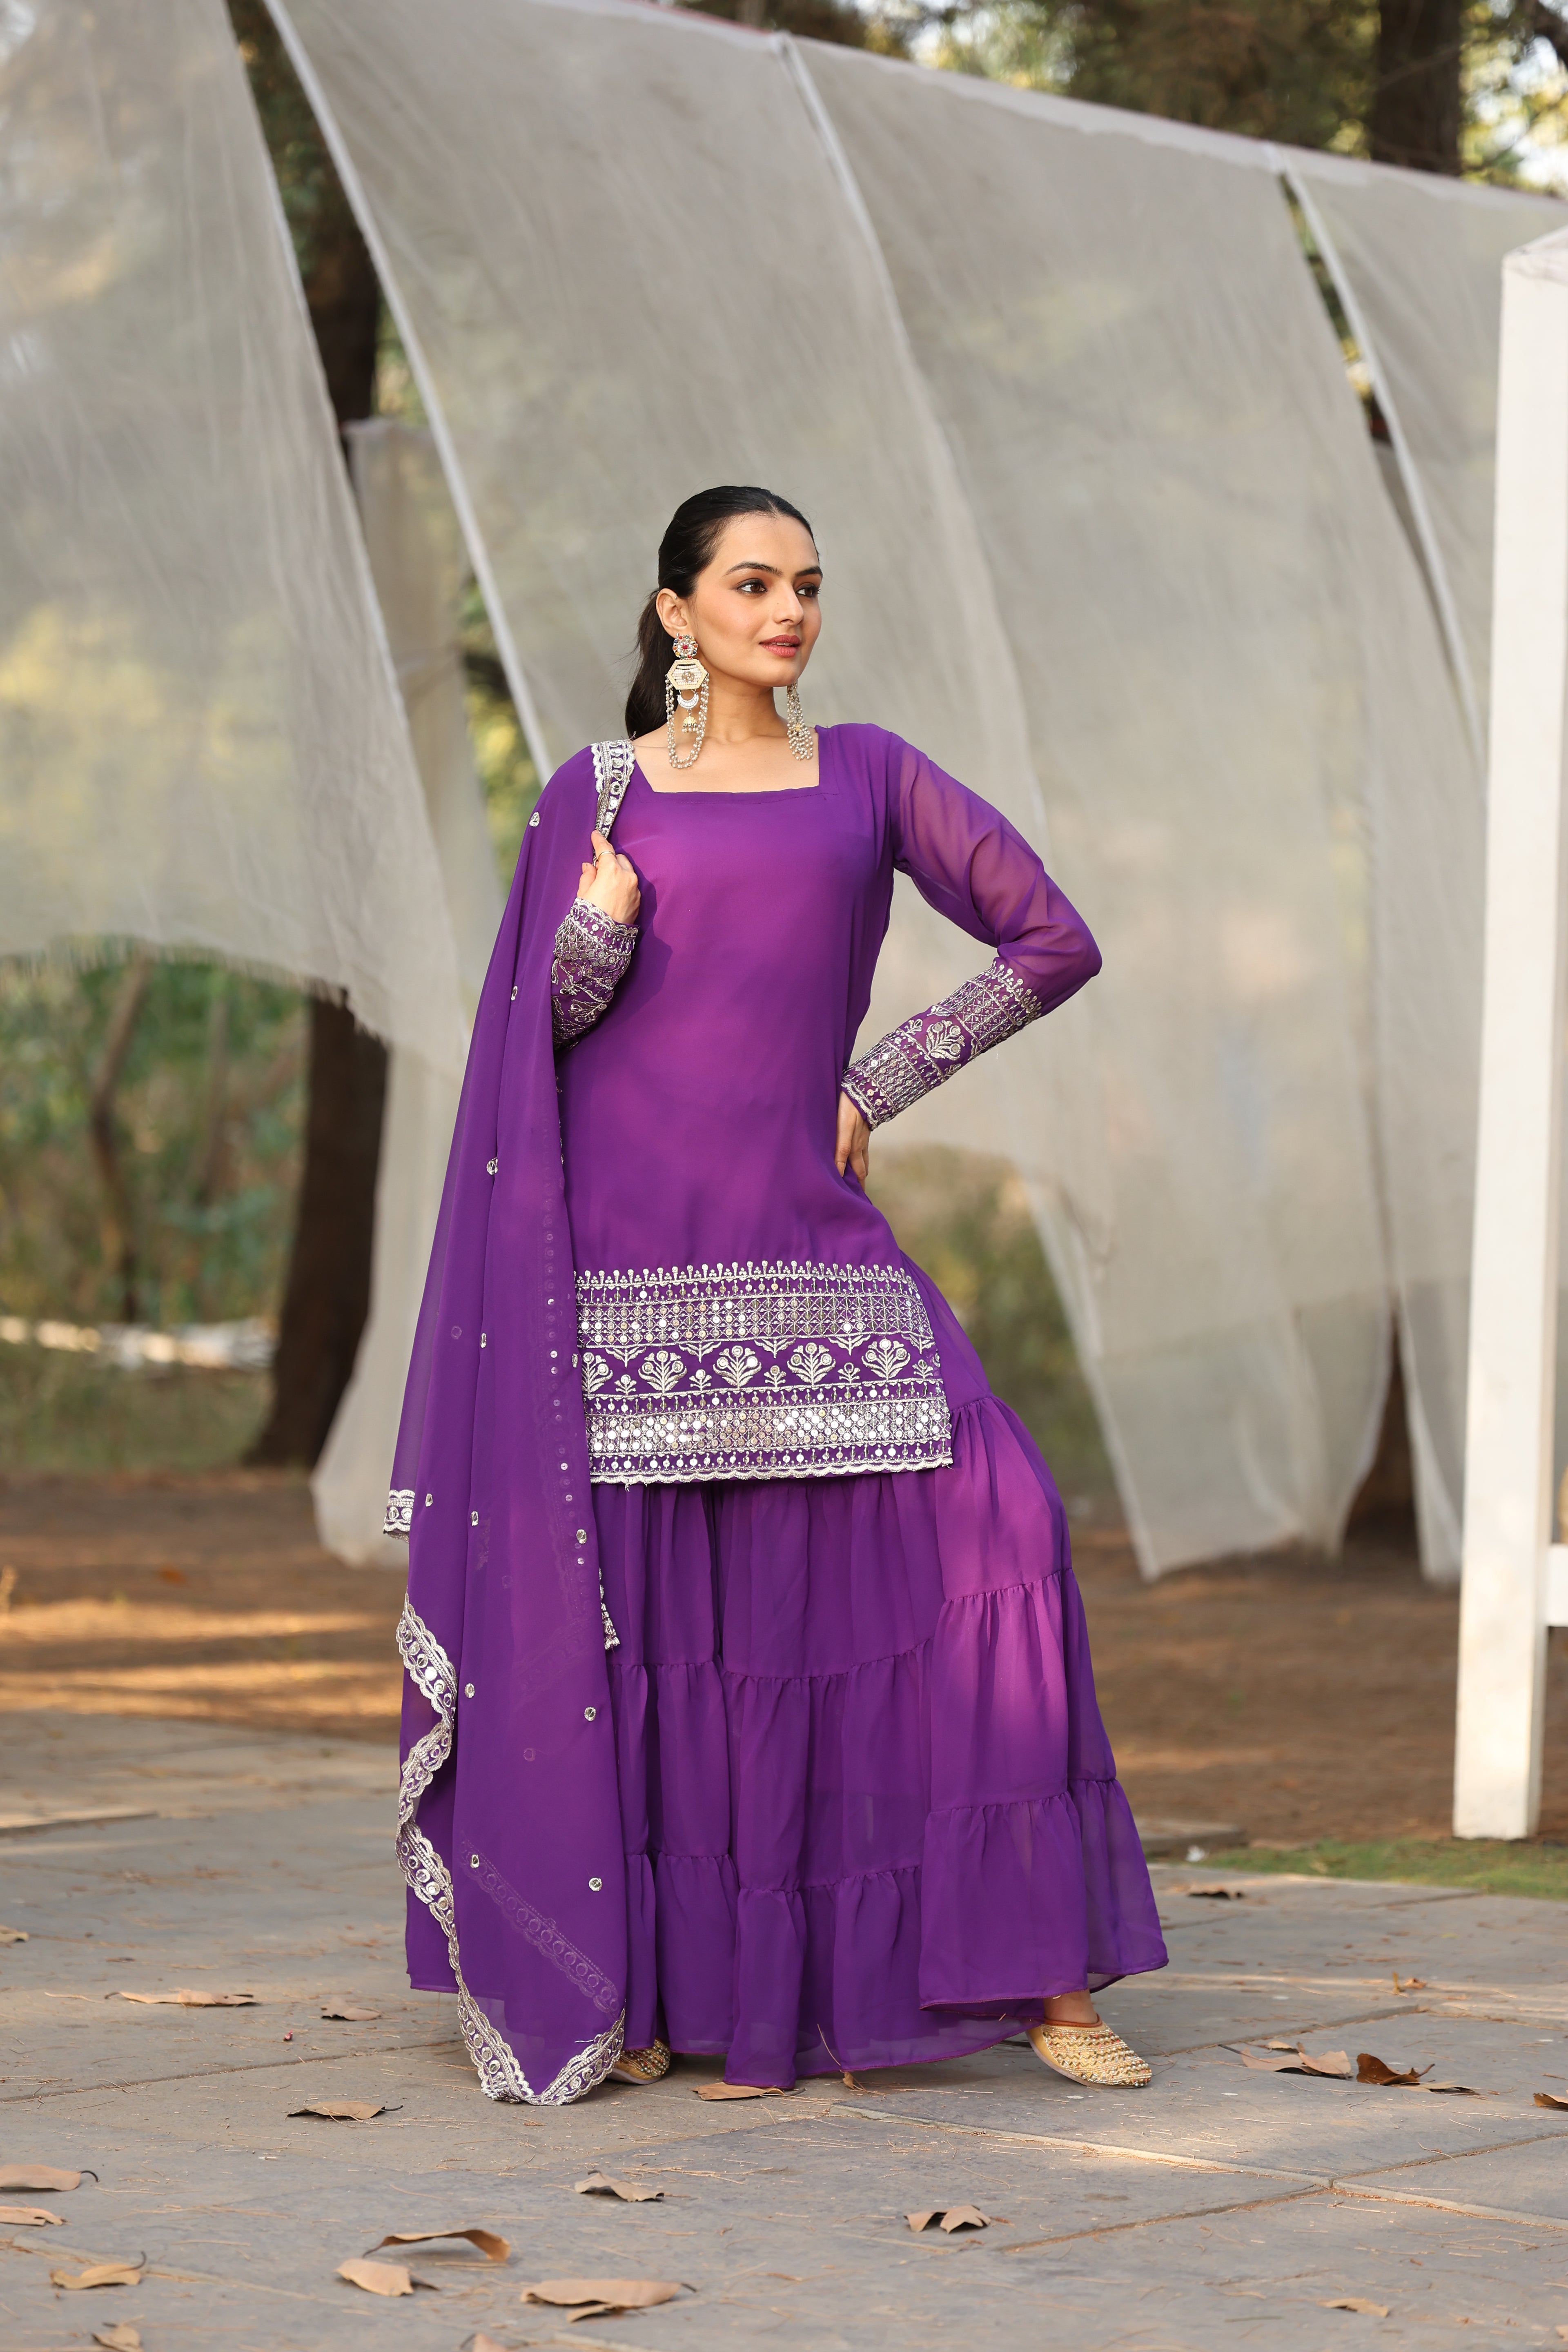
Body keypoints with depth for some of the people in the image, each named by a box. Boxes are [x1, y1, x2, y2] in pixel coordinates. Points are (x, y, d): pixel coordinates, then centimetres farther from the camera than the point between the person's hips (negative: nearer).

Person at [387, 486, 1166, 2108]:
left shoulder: (868, 775, 11)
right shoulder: (598, 793, 8)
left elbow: (1053, 941, 11)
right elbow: (542, 1020, 7)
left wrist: (886, 1082, 5)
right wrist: (599, 929, -13)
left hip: (803, 1244, 1)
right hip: (628, 1248, -1)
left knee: (986, 1528, -11)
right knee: (627, 1597, -3)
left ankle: (1041, 1974, -6)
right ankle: (615, 1984, 10)